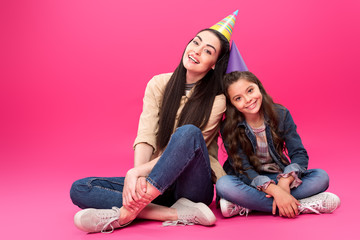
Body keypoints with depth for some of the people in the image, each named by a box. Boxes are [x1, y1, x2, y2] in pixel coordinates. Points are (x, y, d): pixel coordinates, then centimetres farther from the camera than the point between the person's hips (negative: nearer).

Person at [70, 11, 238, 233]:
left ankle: (127, 212, -31)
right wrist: (137, 176, -27)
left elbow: (189, 141, -15)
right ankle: (177, 213, -26)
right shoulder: (159, 84, 3)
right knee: (80, 189, -15)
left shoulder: (216, 100, -7)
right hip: (158, 184, 4)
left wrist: (136, 172, -25)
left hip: (193, 185, -3)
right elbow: (146, 137, -8)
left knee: (189, 132, -33)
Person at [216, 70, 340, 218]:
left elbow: (299, 153, -9)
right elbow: (243, 169, -20)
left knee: (321, 177, -21)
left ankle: (243, 206, -31)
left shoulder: (281, 114, -7)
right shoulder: (229, 128, -14)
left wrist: (285, 181, -29)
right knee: (223, 185, -35)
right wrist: (276, 191, -35)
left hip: (279, 177, 3)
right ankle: (300, 206, -33)